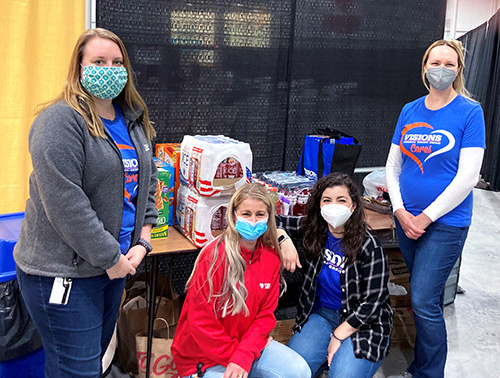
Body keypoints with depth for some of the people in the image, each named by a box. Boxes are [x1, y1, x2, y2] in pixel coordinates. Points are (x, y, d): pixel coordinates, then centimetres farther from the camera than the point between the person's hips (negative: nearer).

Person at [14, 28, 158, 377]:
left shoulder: (135, 121, 10)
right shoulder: (61, 120, -16)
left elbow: (147, 181, 16)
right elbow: (64, 203, -22)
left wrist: (142, 240, 3)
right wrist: (109, 258, -18)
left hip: (116, 262, 8)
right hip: (64, 272, -7)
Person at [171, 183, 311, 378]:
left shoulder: (270, 257, 0)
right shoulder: (216, 255, -18)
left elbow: (266, 314, -1)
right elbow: (200, 319, -18)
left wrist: (244, 356, -15)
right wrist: (233, 355, -13)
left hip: (248, 343, 5)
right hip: (203, 356, -5)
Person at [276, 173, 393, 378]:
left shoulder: (369, 246, -17)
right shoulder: (314, 228, -5)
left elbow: (372, 302, -15)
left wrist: (339, 335, -15)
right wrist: (284, 241, -20)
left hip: (362, 321, -4)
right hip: (322, 313, 4)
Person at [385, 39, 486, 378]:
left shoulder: (470, 112, -8)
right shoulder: (409, 111, 6)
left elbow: (467, 177, -14)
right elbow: (393, 166, 9)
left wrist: (426, 217, -14)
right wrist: (401, 212, -5)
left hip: (446, 222, -5)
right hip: (407, 220, 5)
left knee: (424, 301, -6)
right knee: (426, 297, 16)